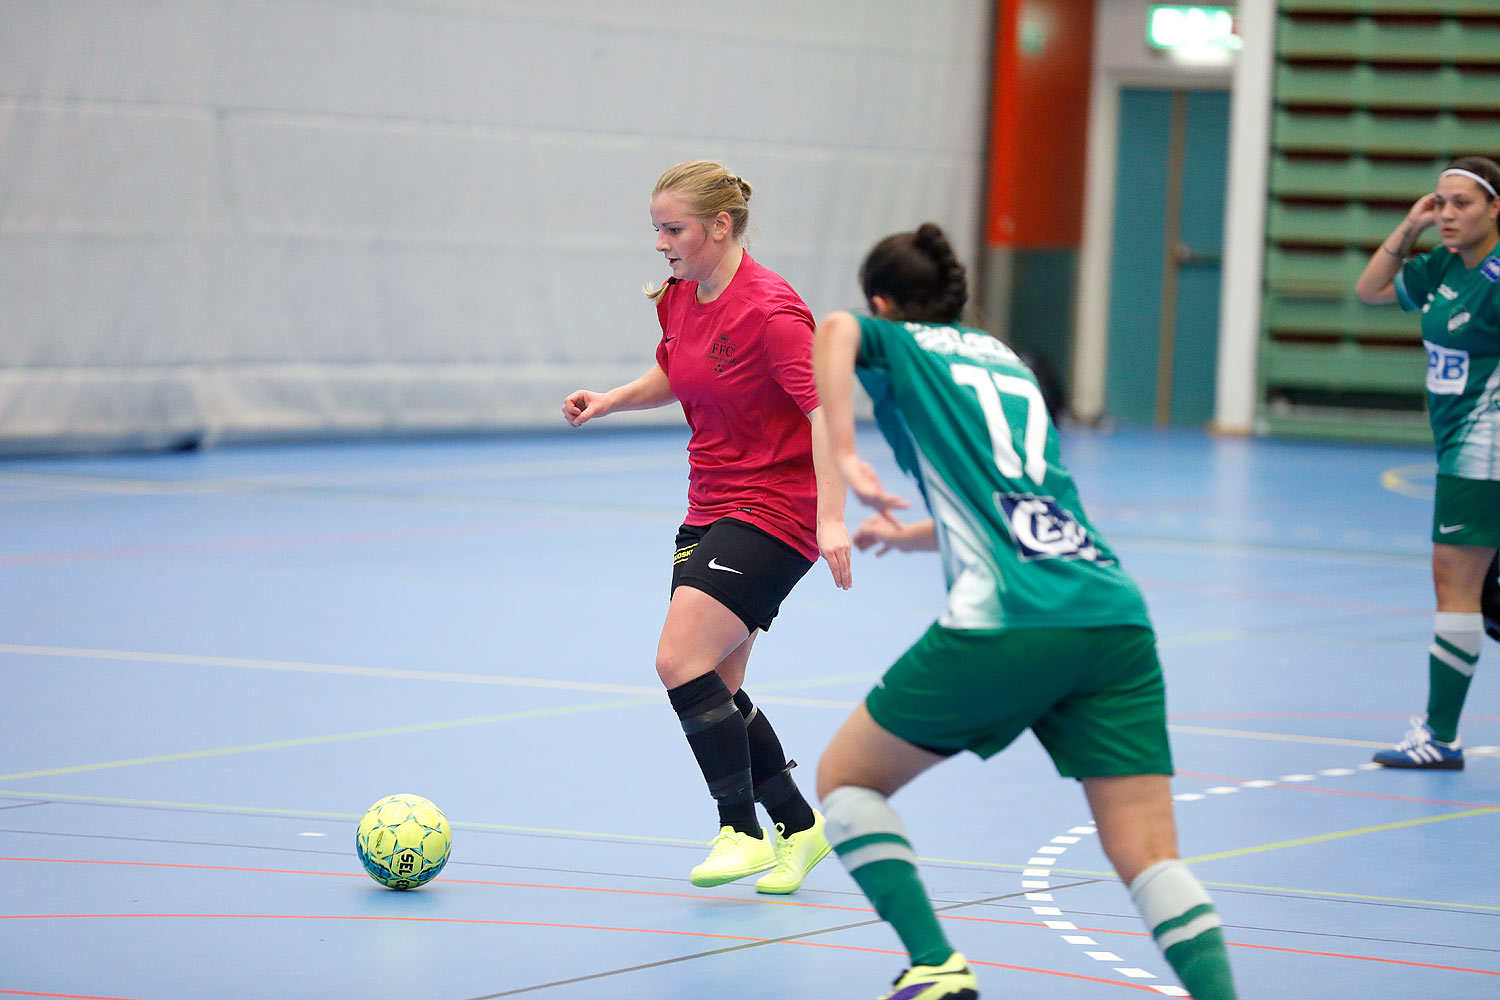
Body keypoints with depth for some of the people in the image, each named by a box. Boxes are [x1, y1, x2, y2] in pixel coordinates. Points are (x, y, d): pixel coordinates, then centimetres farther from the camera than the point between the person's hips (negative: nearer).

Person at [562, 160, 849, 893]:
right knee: (713, 689, 8)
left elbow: (827, 410, -24)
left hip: (774, 512, -9)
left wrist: (831, 519, -34)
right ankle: (798, 827, 22)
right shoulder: (679, 299, 5)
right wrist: (611, 401, 6)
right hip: (710, 508, 9)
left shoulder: (769, 310, -20)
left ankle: (742, 832, -8)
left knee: (682, 661, -19)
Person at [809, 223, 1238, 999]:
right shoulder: (1006, 359, 31)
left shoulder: (897, 345, 16)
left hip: (1005, 620, -5)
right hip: (1116, 616, 5)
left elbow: (836, 332, -9)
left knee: (845, 778, 15)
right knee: (1149, 859, -2)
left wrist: (844, 458, -9)